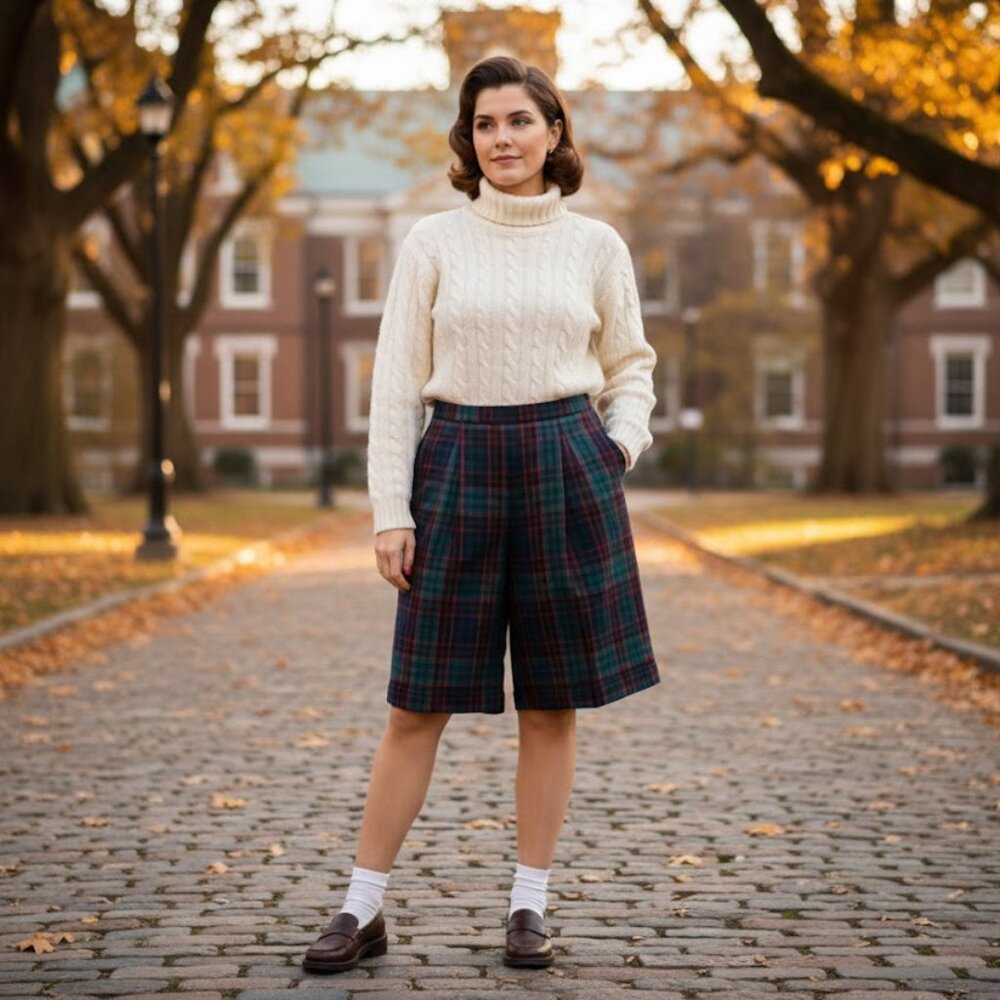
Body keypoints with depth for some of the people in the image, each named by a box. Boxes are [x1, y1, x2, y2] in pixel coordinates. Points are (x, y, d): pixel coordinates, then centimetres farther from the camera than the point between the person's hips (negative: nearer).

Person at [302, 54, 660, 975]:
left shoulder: (597, 246, 6)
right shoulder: (433, 243, 3)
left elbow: (632, 367, 17)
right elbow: (396, 385, 2)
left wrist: (622, 446, -2)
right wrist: (390, 511, -4)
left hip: (568, 471, 1)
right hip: (458, 468, -1)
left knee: (553, 702, 4)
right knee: (419, 702, 1)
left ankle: (530, 905, 16)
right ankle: (363, 907, 9)